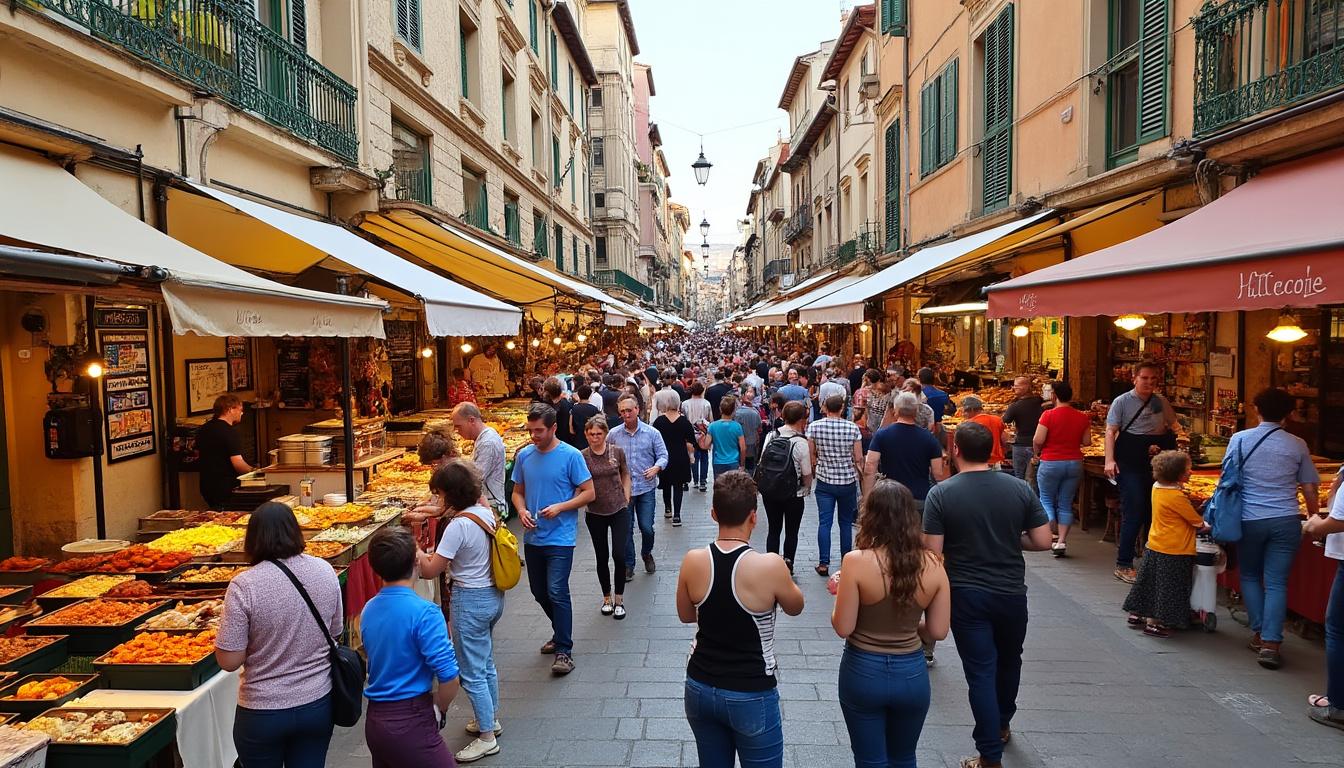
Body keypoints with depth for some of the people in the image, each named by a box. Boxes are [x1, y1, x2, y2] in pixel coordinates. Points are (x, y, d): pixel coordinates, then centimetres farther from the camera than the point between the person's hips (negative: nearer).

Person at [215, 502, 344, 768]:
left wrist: (226, 623, 2)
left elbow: (229, 661, -14)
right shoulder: (325, 571, -7)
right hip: (318, 703, 3)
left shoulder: (244, 586, -18)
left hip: (263, 712, -3)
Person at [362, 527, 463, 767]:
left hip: (373, 720, 8)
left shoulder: (368, 610, 4)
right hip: (410, 722, -8)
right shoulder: (424, 612, -18)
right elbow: (450, 678, -21)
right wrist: (437, 709, -2)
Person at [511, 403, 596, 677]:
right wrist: (521, 510, -9)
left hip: (560, 538, -6)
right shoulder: (524, 455, 2)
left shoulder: (570, 456, -11)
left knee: (557, 592, -8)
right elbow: (518, 492, 13)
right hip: (532, 538, 6)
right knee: (539, 592, 16)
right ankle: (561, 632, 38)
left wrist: (560, 507, -20)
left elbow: (589, 493, -8)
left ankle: (564, 650, 5)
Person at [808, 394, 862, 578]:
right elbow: (859, 459, -5)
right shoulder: (852, 428, -8)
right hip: (848, 481, 0)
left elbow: (811, 456, -3)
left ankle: (823, 563, 1)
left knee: (824, 522, 3)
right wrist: (858, 474, 14)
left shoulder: (814, 427, -7)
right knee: (846, 522, 14)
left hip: (824, 481, 0)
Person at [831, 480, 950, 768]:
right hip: (912, 674, 3)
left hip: (863, 672, -3)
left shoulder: (856, 561, -20)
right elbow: (937, 631, -3)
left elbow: (843, 628, -15)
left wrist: (841, 592, 2)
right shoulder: (933, 565, -10)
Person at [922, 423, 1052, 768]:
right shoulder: (1019, 488, -7)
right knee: (1009, 660, 25)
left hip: (966, 595, -3)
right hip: (1012, 593, 3)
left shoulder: (941, 494, -14)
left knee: (981, 671, 6)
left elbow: (933, 552, -15)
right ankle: (1002, 724, 46)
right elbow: (1043, 542, -5)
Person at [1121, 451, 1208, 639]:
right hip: (1174, 550, -8)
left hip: (1154, 546, 8)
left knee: (1149, 582, 18)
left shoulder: (1157, 488, 2)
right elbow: (1196, 521, -10)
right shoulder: (1177, 497, -22)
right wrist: (1205, 526, 8)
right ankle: (1154, 623, 7)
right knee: (1166, 588, 2)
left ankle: (1136, 615, 27)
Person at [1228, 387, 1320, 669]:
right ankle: (1270, 643, -3)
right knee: (1277, 582, 3)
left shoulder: (1240, 439, -2)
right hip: (1286, 521, 1)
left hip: (1249, 521, -1)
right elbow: (1310, 489, 5)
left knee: (1250, 576, 17)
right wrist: (1314, 519, 18)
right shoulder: (1298, 445, 2)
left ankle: (1259, 634, 16)